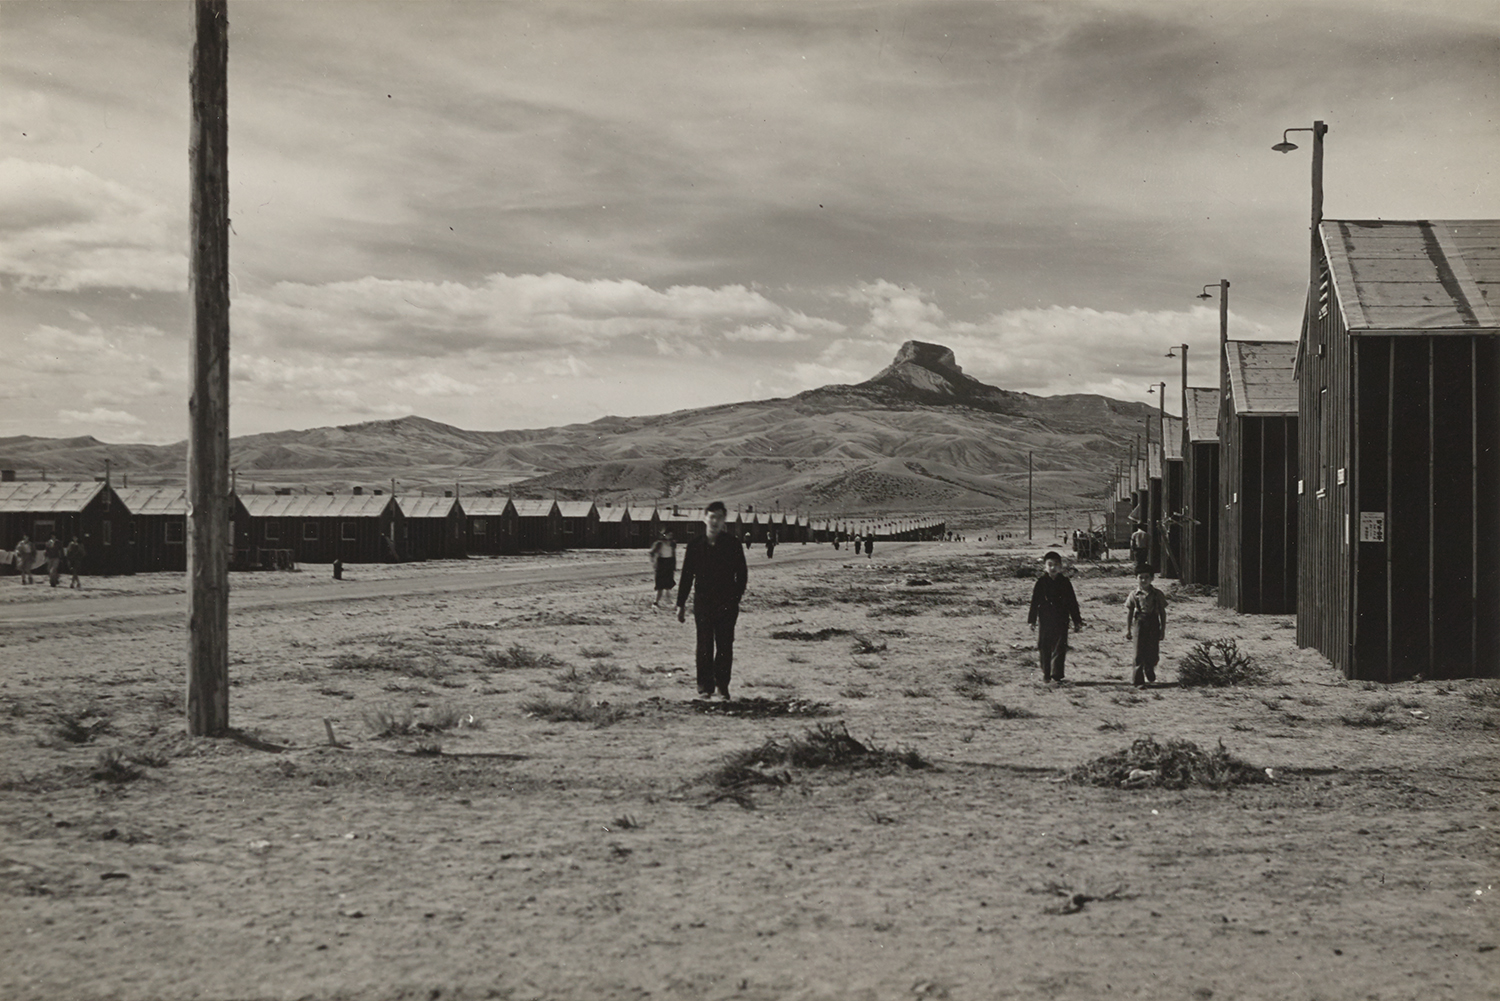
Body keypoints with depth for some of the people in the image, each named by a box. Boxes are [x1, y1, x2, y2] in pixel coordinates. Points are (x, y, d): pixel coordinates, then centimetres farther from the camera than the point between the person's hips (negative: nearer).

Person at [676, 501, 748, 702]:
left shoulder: (732, 545, 0)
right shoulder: (695, 544, 2)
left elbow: (742, 574, 3)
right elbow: (687, 575, 6)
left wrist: (735, 598, -8)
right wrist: (681, 604, 5)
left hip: (727, 603, 0)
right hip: (703, 602, 0)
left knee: (725, 646, 1)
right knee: (704, 646, 0)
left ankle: (722, 686, 9)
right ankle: (705, 687, 7)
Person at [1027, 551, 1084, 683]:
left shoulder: (1065, 582, 4)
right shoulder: (1041, 582, 1)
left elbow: (1072, 602, 8)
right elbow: (1034, 601, 3)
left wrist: (1077, 620, 7)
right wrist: (1031, 619, 0)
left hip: (1061, 620, 0)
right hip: (1044, 620, 0)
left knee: (1059, 647, -4)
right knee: (1044, 647, 5)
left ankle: (1056, 674, -1)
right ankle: (1046, 674, 14)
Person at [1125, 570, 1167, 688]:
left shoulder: (1157, 594, 3)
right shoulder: (1134, 595, 1)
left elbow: (1162, 612, 8)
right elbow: (1129, 612, 5)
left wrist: (1163, 628, 5)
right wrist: (1127, 629, 3)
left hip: (1154, 625, 1)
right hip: (1140, 624, -1)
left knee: (1153, 653, 5)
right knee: (1139, 653, -3)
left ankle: (1150, 675, 33)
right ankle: (1138, 680, 4)